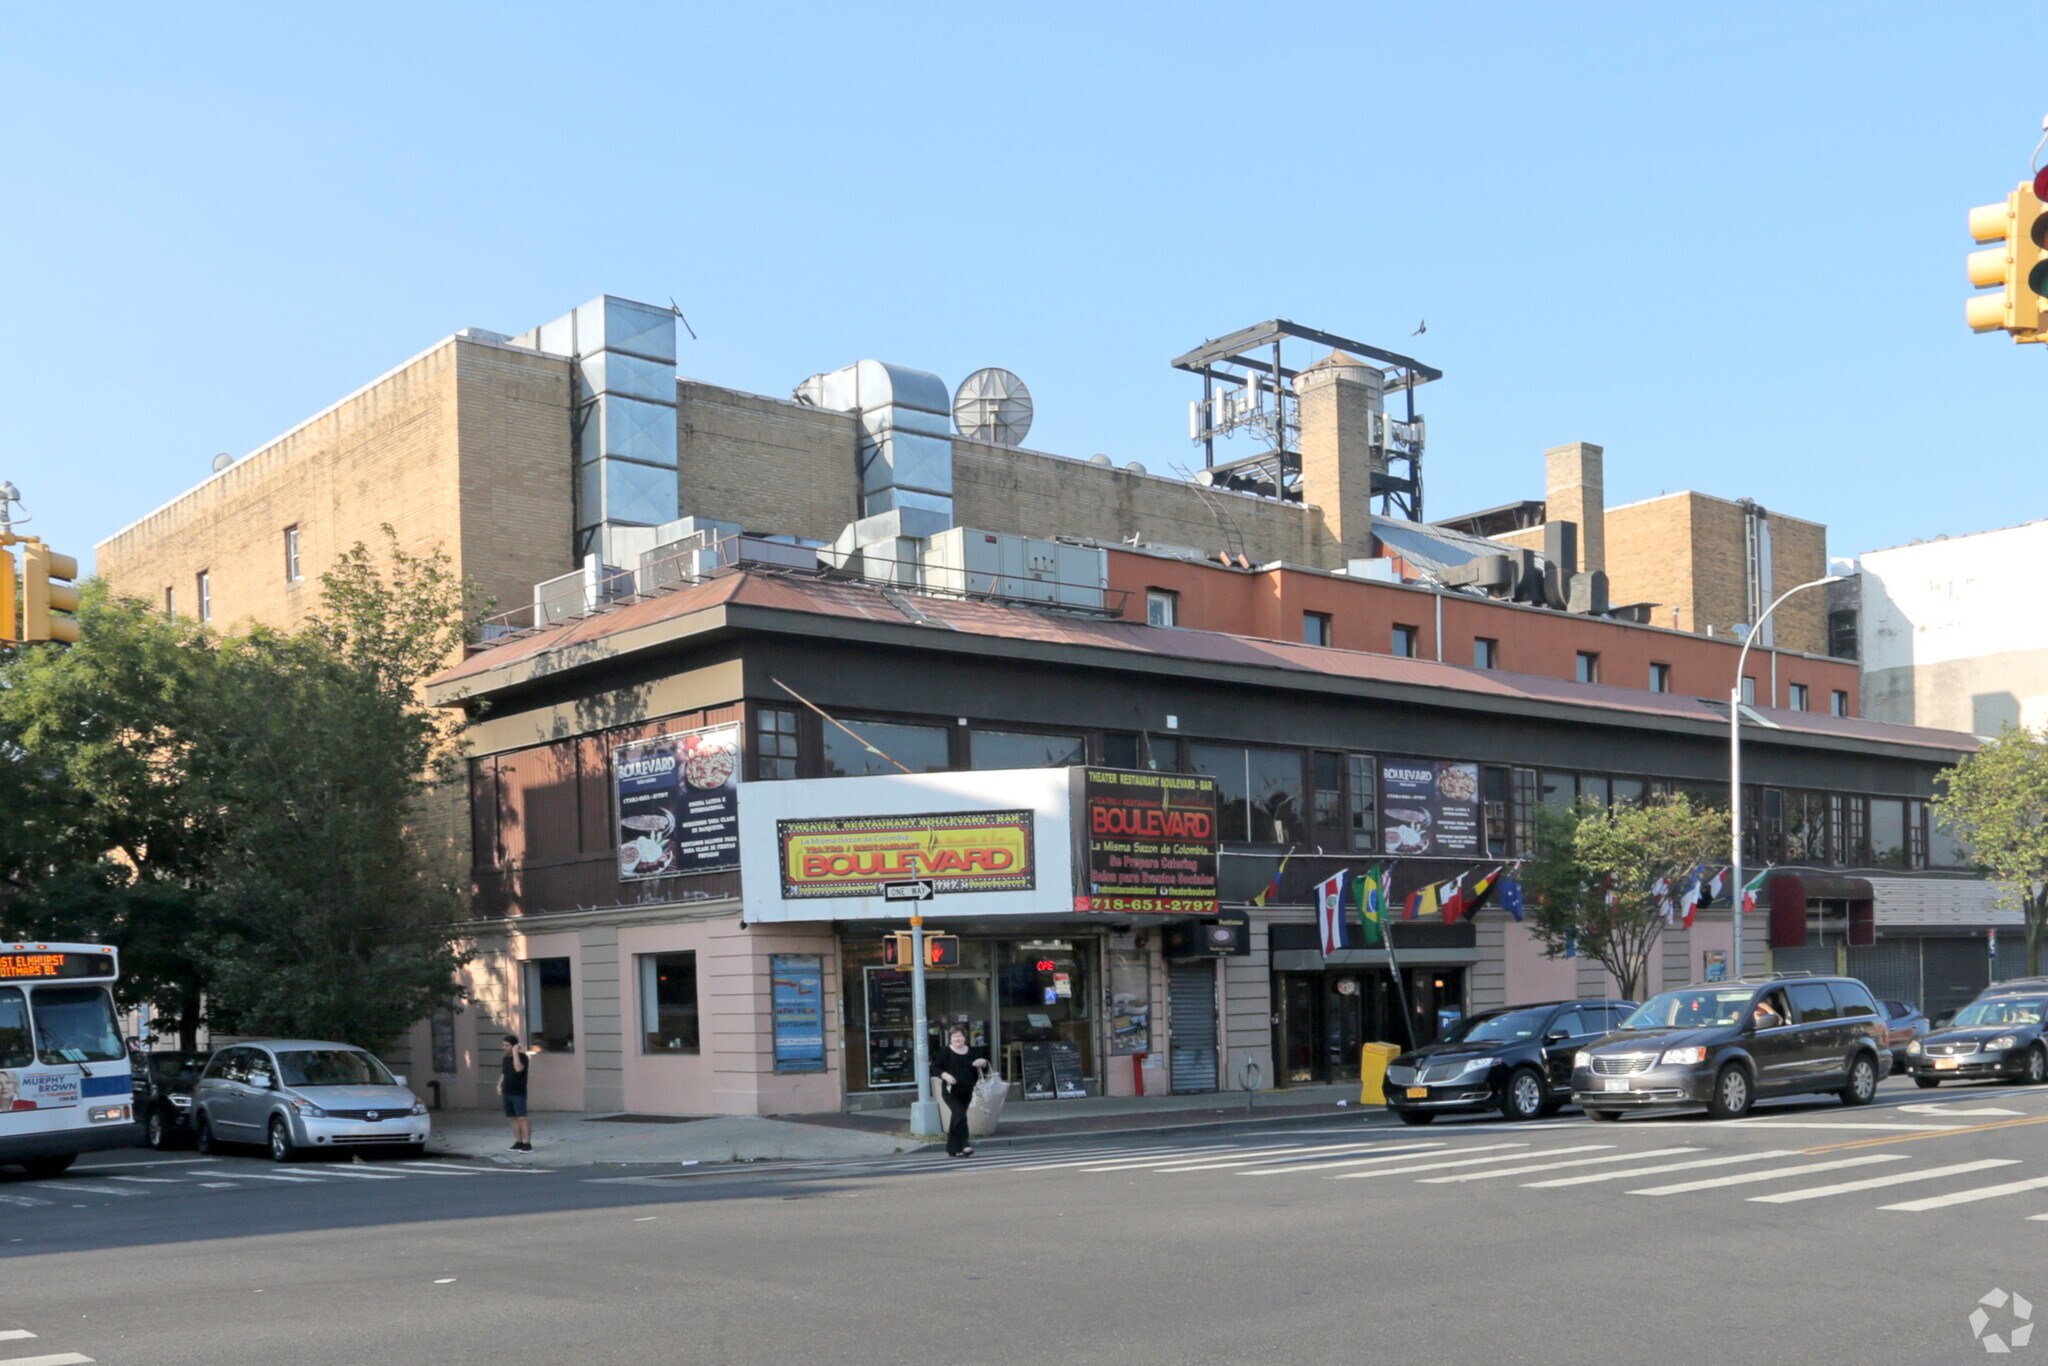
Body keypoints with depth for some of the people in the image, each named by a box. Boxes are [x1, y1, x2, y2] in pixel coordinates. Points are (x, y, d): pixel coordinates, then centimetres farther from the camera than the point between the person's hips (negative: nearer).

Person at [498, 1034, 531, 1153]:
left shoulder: (522, 1056, -9)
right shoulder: (506, 1058, 13)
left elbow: (518, 1068, -28)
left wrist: (515, 1053, -22)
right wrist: (499, 1085, 8)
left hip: (519, 1093, -7)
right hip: (507, 1093, 7)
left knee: (522, 1118, -10)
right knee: (513, 1118, 9)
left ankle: (527, 1143, -10)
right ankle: (518, 1142, 14)